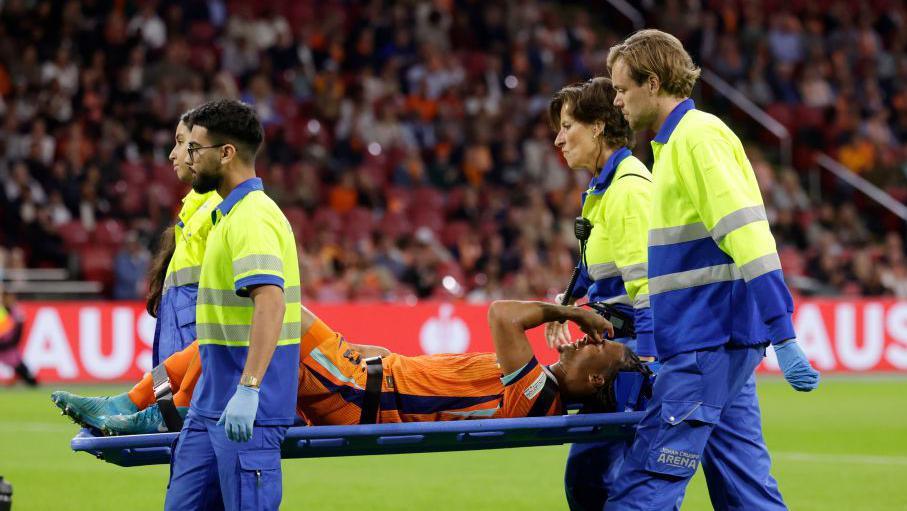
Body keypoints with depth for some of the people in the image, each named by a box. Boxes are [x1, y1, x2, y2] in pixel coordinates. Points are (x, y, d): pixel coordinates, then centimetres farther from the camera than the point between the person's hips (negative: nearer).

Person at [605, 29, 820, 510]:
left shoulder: (698, 135, -10)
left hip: (709, 343, -10)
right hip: (713, 344, 10)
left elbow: (747, 234, -19)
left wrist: (782, 336, -24)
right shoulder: (676, 140, 19)